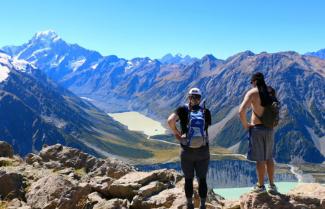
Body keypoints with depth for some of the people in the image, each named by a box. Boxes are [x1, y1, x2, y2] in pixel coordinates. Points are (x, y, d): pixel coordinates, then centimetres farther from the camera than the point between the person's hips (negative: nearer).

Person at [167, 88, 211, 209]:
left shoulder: (183, 110, -3)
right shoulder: (206, 112, 3)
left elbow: (170, 121, -21)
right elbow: (205, 130, -1)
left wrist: (176, 132, -4)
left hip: (187, 152, -1)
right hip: (203, 151, 1)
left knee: (188, 179, 14)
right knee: (202, 179, 12)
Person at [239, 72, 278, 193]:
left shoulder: (252, 92, -10)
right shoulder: (271, 91, 8)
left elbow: (241, 111, -21)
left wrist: (245, 125, -7)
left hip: (257, 128, -5)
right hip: (269, 129, 5)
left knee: (260, 159, 3)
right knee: (269, 157, 16)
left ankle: (261, 186, 13)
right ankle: (272, 185, 21)